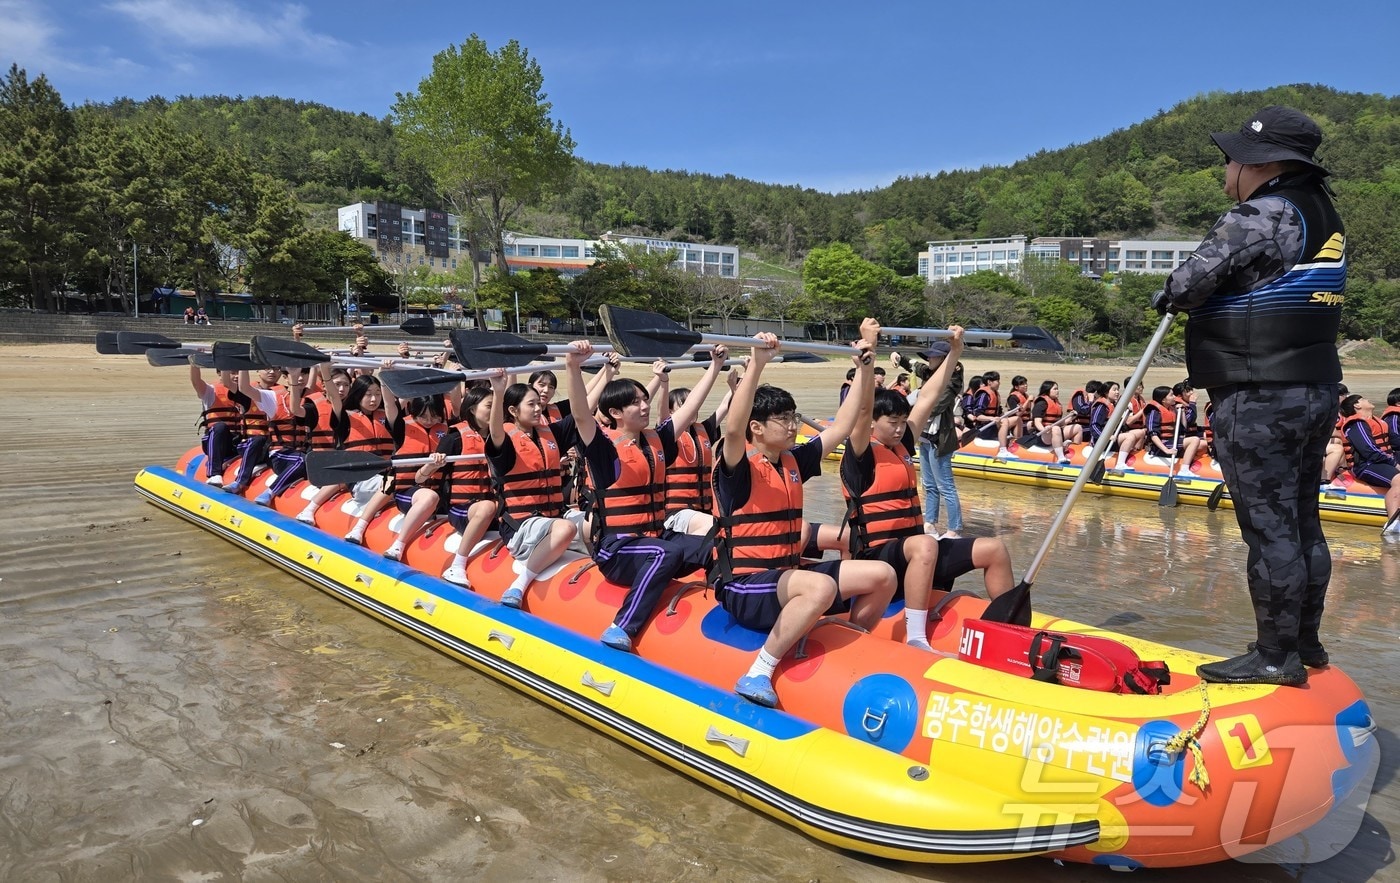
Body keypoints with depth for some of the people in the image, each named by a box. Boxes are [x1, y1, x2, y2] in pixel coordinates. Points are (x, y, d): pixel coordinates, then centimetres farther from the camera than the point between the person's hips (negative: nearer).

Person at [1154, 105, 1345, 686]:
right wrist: (1194, 297, 9)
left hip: (1259, 400, -10)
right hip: (1315, 392, 10)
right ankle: (1304, 644, 27)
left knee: (1269, 529, -3)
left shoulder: (1265, 215, -15)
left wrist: (1167, 298, 4)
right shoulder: (1322, 214, 15)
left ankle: (1276, 659, 5)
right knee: (1301, 524, 16)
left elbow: (1193, 279, -17)